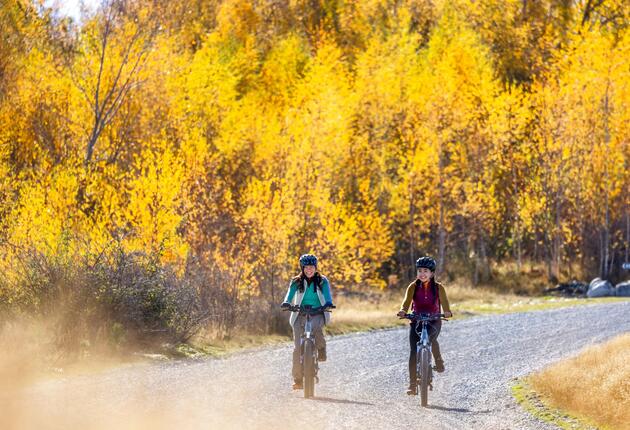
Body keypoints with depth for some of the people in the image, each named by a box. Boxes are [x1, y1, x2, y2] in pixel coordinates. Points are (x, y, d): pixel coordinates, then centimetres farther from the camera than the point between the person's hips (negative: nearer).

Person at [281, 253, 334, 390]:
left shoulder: (322, 281, 5)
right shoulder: (296, 282, 6)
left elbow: (327, 294, -10)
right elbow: (290, 293, -9)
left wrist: (328, 303, -32)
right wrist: (286, 302, -31)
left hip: (318, 313, -1)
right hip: (300, 314, 1)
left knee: (315, 326, -38)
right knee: (298, 347, -10)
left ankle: (321, 349, -9)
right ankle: (297, 379, -4)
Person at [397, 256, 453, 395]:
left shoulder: (438, 288, -5)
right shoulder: (413, 287, -4)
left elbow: (444, 302, -17)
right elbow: (407, 301, -18)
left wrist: (447, 312, -39)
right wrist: (403, 311, -40)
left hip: (434, 321, -1)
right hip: (416, 320, 1)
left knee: (430, 337, -34)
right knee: (413, 351, -12)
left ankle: (438, 360, -6)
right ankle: (412, 384, -9)